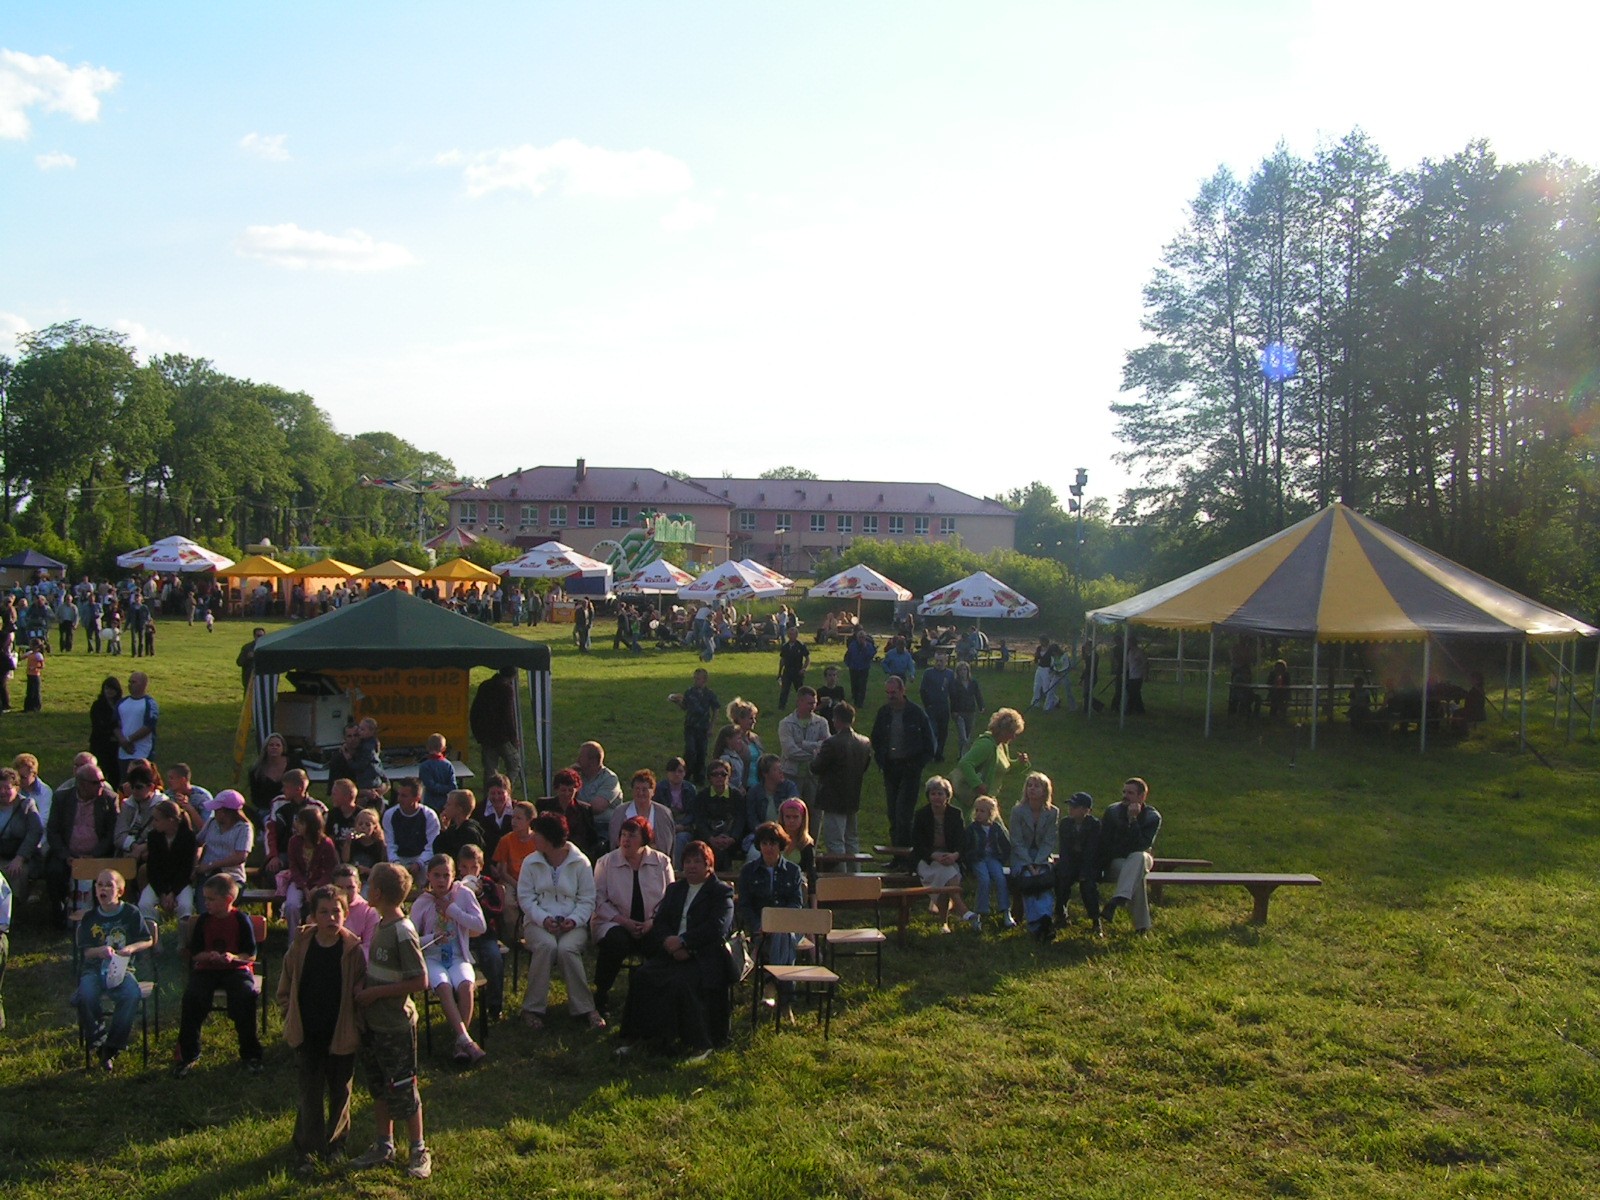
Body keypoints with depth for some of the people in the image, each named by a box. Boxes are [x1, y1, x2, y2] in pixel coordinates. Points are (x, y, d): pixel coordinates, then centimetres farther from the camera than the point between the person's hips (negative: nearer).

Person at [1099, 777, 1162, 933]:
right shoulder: (1113, 811, -3)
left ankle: (1117, 901, -52)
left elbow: (1141, 846, -19)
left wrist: (1133, 820, -26)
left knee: (1138, 857, -38)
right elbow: (1103, 844, -1)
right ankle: (1141, 925, -33)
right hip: (1116, 861, 0)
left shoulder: (1153, 817, -6)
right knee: (1136, 875, -35)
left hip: (1140, 859, 0)